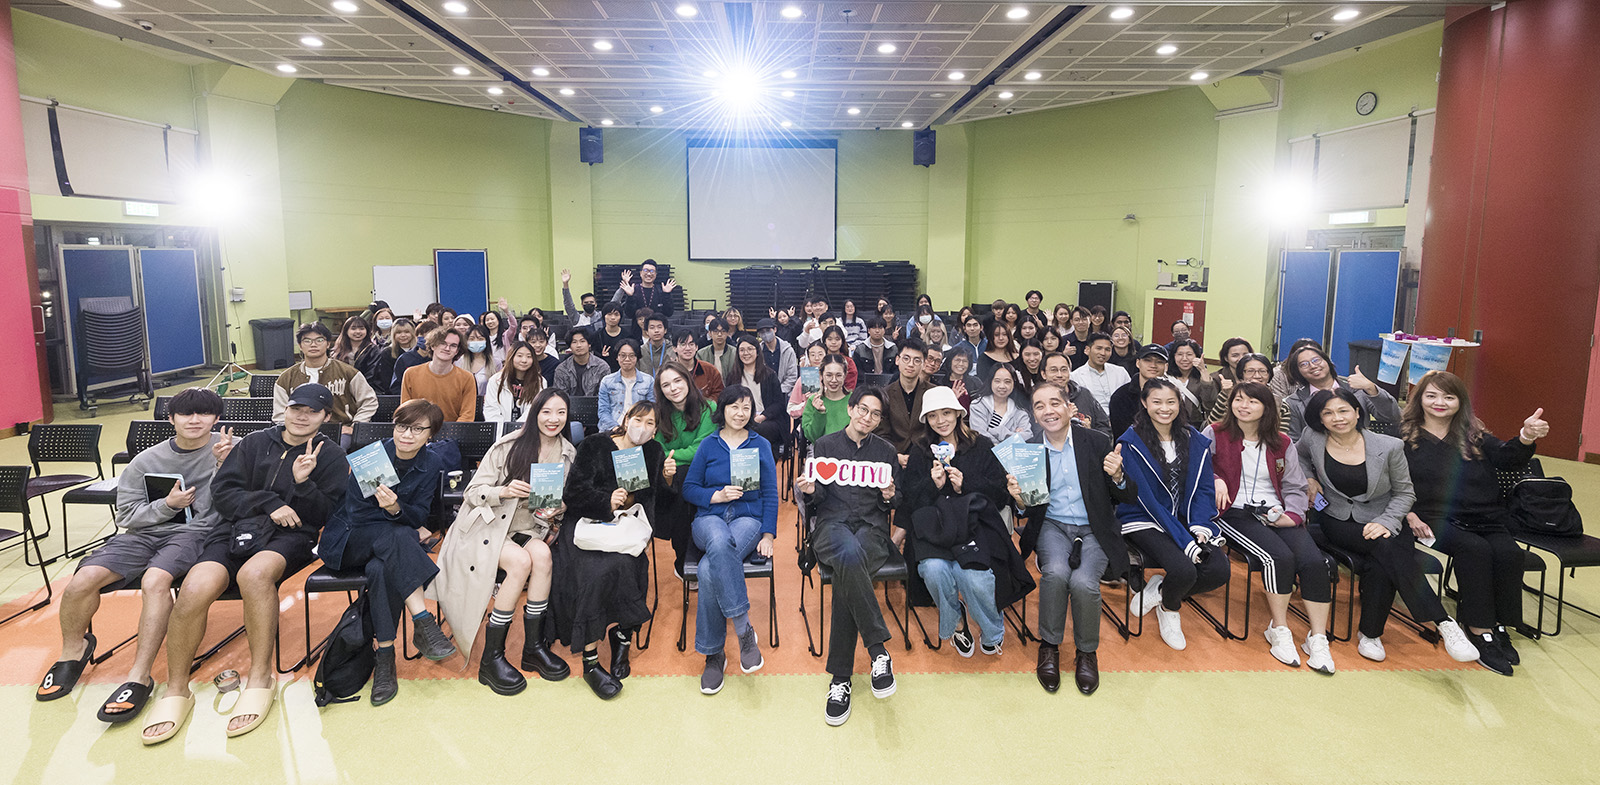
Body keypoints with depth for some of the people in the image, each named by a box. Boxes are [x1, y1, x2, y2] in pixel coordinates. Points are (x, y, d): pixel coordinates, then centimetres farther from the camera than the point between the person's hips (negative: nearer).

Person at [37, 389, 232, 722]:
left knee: (155, 580, -33)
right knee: (83, 580, -17)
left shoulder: (230, 448, 4)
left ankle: (139, 677, -26)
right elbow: (127, 516, 9)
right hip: (143, 533, 4)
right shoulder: (146, 461, 12)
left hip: (194, 533, -4)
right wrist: (167, 504, -7)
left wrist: (224, 465, -16)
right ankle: (74, 648, 14)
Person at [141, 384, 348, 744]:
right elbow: (222, 491, 9)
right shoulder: (254, 444, 18)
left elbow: (325, 518, 3)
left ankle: (260, 678, -24)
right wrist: (269, 504, -6)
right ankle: (176, 690, -7)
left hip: (289, 536, -3)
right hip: (235, 529, 3)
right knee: (195, 589, -27)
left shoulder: (331, 457, 11)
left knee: (255, 572, -38)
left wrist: (304, 483, -13)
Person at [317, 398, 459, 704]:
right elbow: (356, 515, -12)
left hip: (391, 547, 2)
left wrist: (396, 509, -30)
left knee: (381, 570, -35)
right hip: (347, 543, -2)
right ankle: (424, 624, -39)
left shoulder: (431, 464, -3)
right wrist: (411, 530, -12)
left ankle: (385, 656, -28)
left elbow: (418, 516, -7)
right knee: (395, 535, -35)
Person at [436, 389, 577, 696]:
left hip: (530, 529, 4)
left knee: (542, 555, -30)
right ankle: (491, 658, -22)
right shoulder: (509, 445, -8)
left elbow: (565, 502, 19)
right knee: (521, 561, -32)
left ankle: (534, 647, -17)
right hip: (489, 527, -4)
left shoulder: (568, 454, 6)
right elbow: (473, 492, -7)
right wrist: (503, 491, -26)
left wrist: (555, 510, -4)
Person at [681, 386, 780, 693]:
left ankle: (713, 653, -21)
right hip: (710, 518, 1)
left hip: (748, 518, 0)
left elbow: (770, 494, 8)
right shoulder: (709, 445, 13)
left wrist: (768, 535, -3)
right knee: (720, 542, -40)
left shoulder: (761, 445, 13)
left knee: (710, 569, -34)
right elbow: (689, 488, 9)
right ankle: (744, 629, -34)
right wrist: (718, 495, -10)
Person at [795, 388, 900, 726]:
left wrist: (889, 496, -6)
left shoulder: (885, 451, 21)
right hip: (832, 522, 0)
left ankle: (840, 677, -28)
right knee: (850, 555, -40)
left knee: (846, 571, -35)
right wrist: (809, 490, -12)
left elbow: (894, 504, 18)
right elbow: (817, 496, 12)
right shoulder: (824, 445, 17)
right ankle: (877, 648, -33)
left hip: (872, 526, 1)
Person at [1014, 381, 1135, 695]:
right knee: (1056, 572, -31)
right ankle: (1049, 646, -6)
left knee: (1083, 582, -28)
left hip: (1093, 530, 0)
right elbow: (1027, 512, 4)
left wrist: (1117, 477, -21)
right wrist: (1020, 501, -20)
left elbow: (1128, 497, 1)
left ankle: (1087, 652, 1)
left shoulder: (1097, 442, -1)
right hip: (1052, 526, 1)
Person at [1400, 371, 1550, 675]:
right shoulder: (1404, 436, 6)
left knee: (1509, 553, -25)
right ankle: (1480, 632, -23)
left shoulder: (1474, 436, 18)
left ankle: (1500, 628, -11)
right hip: (1434, 518, -4)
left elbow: (1508, 460, 0)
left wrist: (1526, 437, -21)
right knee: (1475, 548, -30)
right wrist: (1409, 514, -15)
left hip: (1484, 518, 4)